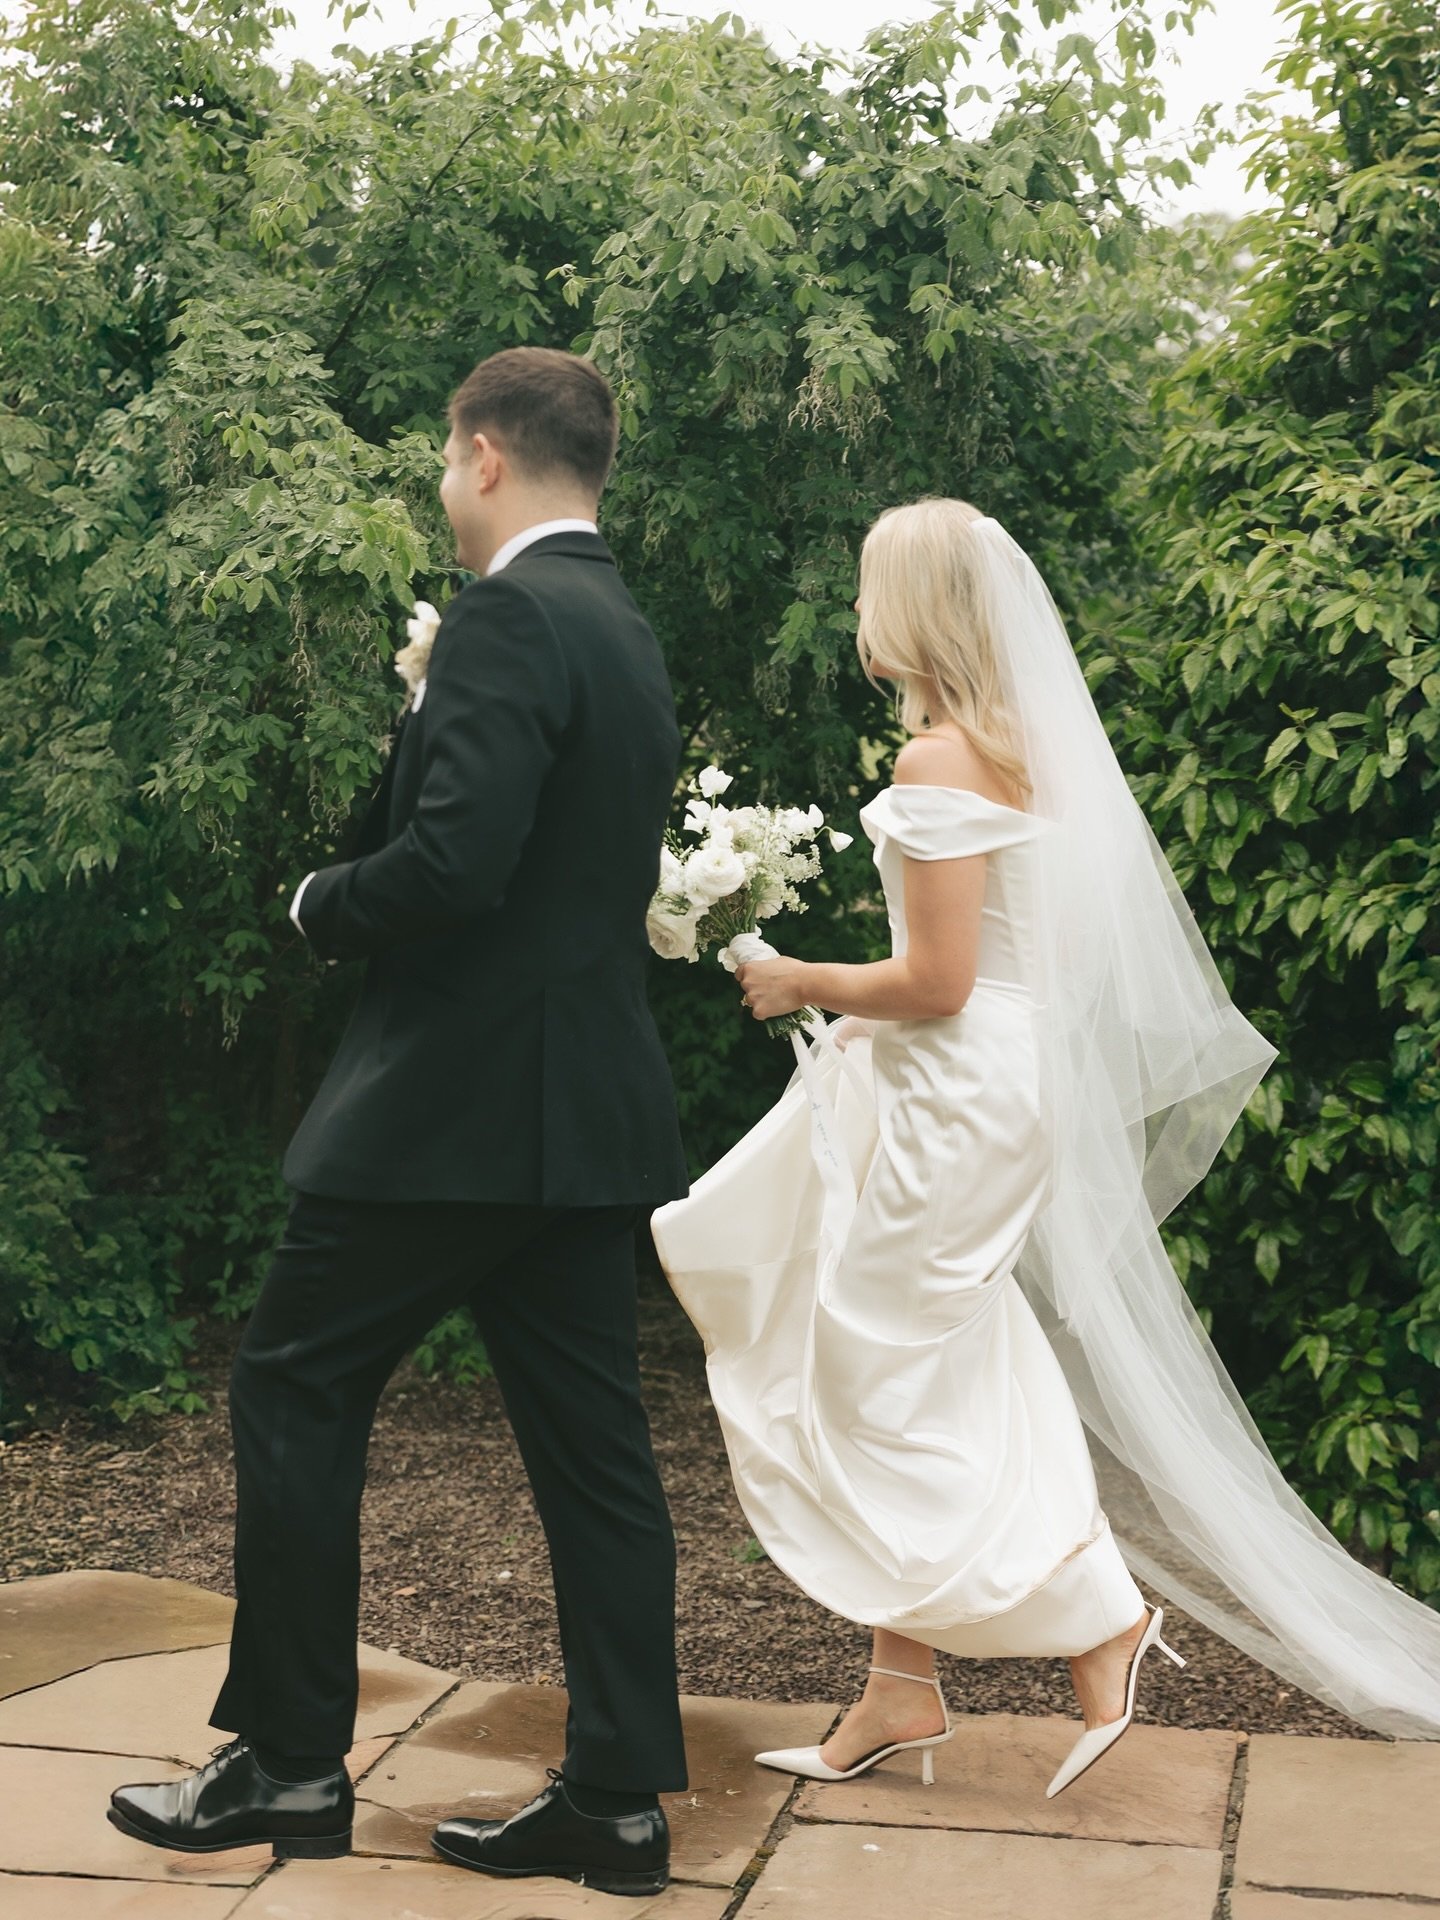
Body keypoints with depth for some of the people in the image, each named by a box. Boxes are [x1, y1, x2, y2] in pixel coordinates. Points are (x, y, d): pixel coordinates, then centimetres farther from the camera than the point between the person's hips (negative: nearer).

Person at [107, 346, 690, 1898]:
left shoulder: (506, 618, -14)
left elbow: (454, 860, -24)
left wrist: (323, 904, -6)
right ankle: (616, 1796, 15)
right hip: (592, 1113, 9)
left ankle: (292, 1757, 14)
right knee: (590, 1441, 9)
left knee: (291, 1388, 6)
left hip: (459, 1102, -9)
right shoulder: (627, 634, 16)